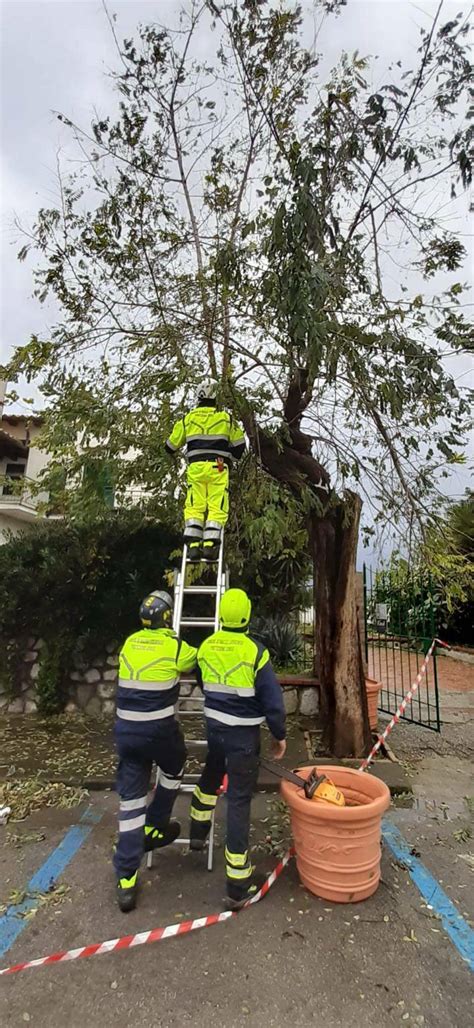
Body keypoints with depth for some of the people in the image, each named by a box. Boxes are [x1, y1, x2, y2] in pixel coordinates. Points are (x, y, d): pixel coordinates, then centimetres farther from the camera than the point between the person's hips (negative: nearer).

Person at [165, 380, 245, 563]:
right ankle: (210, 546, -12)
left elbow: (171, 445, 19)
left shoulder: (188, 418, 12)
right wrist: (231, 459, 29)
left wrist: (171, 451, 42)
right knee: (217, 507, -2)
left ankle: (193, 545, -6)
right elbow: (239, 443, 13)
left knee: (194, 507, 4)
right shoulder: (225, 417, 8)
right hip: (218, 468, -1)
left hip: (195, 467, 2)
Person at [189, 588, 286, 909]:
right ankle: (238, 884, 14)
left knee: (211, 775, 31)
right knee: (239, 800, 3)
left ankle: (198, 832, 51)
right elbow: (272, 699, -15)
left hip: (214, 726, 5)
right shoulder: (255, 651, -20)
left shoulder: (206, 647, -5)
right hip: (244, 735, -5)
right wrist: (279, 735, 0)